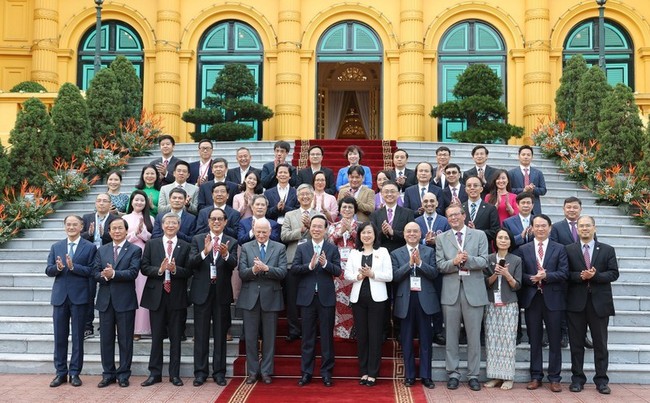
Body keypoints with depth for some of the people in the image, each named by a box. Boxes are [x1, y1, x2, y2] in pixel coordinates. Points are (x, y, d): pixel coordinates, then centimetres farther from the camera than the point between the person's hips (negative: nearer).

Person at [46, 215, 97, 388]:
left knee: (78, 336, 4)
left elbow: (91, 271, -8)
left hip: (79, 297, -3)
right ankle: (61, 372, 18)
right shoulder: (56, 247, 12)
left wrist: (73, 266, -20)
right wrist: (58, 267, -15)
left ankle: (75, 372, 13)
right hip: (60, 296, 3)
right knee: (59, 336, 7)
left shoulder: (90, 247, 0)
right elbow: (48, 270, 6)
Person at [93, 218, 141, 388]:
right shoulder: (101, 250, 13)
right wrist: (105, 276, -16)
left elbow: (133, 272, -13)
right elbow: (96, 273, 4)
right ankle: (108, 374, 19)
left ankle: (123, 374, 13)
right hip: (105, 300, 4)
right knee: (106, 339, 8)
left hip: (125, 301, -4)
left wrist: (113, 274, -21)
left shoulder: (135, 250, 0)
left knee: (125, 340, 3)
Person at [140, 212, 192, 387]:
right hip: (156, 295, 1)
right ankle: (155, 373, 16)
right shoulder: (151, 244, 7)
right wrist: (159, 269, -16)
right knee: (156, 336, 7)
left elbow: (189, 271, -1)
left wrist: (175, 269, -19)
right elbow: (144, 268, 1)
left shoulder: (185, 246, 4)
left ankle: (175, 374, 15)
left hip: (177, 296, 0)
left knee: (175, 337, 6)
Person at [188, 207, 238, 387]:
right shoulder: (198, 239, 3)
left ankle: (219, 372, 15)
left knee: (220, 334, 7)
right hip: (202, 291, 0)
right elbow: (191, 263, -10)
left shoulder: (231, 242, 4)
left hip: (222, 293, 1)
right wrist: (205, 251, -28)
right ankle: (200, 372, 13)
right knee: (201, 335, 5)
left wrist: (225, 254, -33)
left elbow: (233, 265, -13)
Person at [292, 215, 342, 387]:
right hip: (307, 297, 1)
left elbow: (338, 271, -5)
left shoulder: (332, 249, 4)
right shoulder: (301, 248, 6)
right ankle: (306, 372, 15)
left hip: (326, 297, -1)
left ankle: (326, 372, 14)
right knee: (307, 336, 7)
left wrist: (326, 264, -23)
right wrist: (309, 266, -19)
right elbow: (293, 269, -4)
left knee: (327, 336, 5)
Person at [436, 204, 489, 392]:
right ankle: (453, 374, 16)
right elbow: (440, 266, 0)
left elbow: (484, 261, -4)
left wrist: (468, 259, -21)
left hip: (474, 290, -1)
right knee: (451, 335, 6)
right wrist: (454, 262, -19)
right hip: (450, 291, 1)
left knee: (474, 336, 4)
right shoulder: (441, 238, 8)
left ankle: (473, 375, 14)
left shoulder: (479, 235, 6)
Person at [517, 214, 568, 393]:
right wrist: (533, 279, -17)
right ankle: (536, 376, 16)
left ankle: (554, 378, 12)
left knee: (554, 340, 4)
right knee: (534, 340, 8)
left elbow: (564, 273, -5)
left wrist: (546, 276, -19)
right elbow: (520, 275, 1)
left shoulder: (559, 249, 5)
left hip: (553, 299, -1)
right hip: (531, 299, 1)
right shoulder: (523, 249, 7)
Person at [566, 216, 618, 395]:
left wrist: (595, 275, -16)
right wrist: (580, 276, -18)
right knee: (576, 343, 6)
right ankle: (577, 379, 15)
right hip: (576, 302, 0)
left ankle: (601, 380, 15)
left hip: (599, 302, 0)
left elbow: (614, 273, -1)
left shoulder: (607, 250, 7)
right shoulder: (568, 250, 5)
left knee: (600, 344, 5)